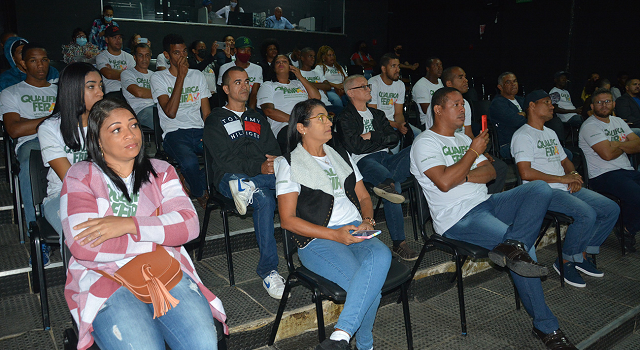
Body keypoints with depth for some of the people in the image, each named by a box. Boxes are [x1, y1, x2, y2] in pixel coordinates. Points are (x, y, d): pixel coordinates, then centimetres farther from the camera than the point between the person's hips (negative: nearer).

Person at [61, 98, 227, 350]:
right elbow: (83, 246, -9)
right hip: (106, 281, -1)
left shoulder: (160, 171, 15)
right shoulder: (81, 177, 6)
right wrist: (158, 235, -5)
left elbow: (189, 223, 0)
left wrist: (130, 224, -13)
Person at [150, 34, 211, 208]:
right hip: (174, 133, -3)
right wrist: (181, 76, -8)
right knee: (189, 162, -37)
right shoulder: (159, 78, 6)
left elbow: (207, 113, 14)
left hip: (199, 131, 4)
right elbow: (170, 112, -10)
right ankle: (202, 194, -2)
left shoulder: (198, 75, 19)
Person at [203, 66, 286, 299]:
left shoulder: (258, 119, 27)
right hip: (229, 177, -4)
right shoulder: (215, 120, 11)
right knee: (264, 199, -35)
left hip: (267, 174, 5)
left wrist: (275, 163, -9)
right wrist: (259, 168, -19)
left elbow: (274, 150, 18)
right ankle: (268, 270, -30)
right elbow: (223, 159, -5)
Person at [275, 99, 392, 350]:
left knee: (381, 255, -31)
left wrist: (367, 221, -1)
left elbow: (364, 197, 24)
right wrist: (335, 235, -15)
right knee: (370, 286, -30)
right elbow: (287, 219, -5)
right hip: (316, 241, -5)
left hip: (355, 232, 5)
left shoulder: (341, 156, 21)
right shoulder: (290, 164, 2)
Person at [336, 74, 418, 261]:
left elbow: (394, 139, 18)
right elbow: (355, 147, -6)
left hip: (385, 158, 6)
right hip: (364, 162, -6)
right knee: (395, 187, -37)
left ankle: (388, 184, -45)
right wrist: (382, 140, 4)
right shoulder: (345, 118, 10)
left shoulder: (377, 114, 29)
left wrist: (373, 136, 1)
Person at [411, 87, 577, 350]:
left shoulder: (463, 139, 24)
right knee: (524, 248, -22)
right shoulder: (425, 143, -2)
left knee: (540, 188, -14)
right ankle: (545, 327, -7)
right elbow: (444, 182, -18)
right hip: (458, 217, -8)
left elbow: (490, 172, 15)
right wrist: (473, 152, -7)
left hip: (485, 203, 8)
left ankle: (511, 247, -35)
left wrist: (465, 176, -7)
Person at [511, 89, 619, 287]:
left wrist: (574, 175, 6)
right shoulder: (523, 136, -7)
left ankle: (583, 254, 8)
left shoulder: (551, 133, 24)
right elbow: (526, 173, -19)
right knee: (587, 215, -28)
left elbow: (565, 161, 30)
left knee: (612, 209, -3)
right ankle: (565, 261, -7)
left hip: (566, 189, 9)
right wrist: (562, 178, -13)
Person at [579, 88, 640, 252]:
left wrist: (617, 144, -7)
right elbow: (607, 154, -15)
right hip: (603, 176, -8)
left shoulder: (618, 121, 20)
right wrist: (626, 146, 4)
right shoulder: (590, 126, -5)